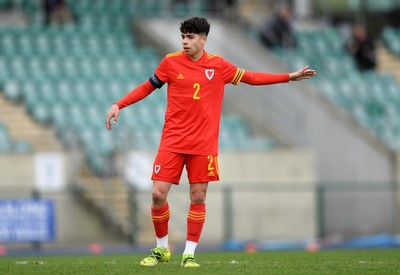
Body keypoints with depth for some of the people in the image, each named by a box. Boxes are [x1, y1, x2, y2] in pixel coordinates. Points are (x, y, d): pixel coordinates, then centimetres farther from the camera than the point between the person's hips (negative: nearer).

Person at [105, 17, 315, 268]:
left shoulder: (218, 65, 3)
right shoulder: (171, 62, 0)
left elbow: (250, 77, 13)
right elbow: (147, 87, 11)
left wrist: (290, 77, 10)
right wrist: (118, 105, 2)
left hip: (204, 144, 1)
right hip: (172, 141, -1)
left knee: (198, 197, -1)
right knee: (158, 194, -7)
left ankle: (189, 254, 9)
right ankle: (162, 248, 13)